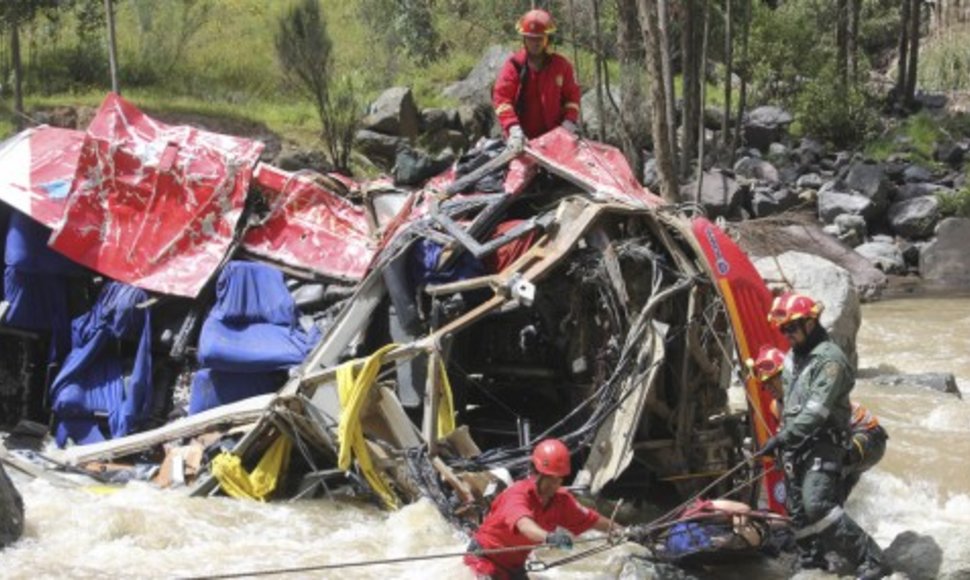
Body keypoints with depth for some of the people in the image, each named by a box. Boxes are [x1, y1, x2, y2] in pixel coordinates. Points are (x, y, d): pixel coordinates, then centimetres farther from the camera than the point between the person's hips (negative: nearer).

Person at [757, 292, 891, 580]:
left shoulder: (830, 359, -15)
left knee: (817, 504, -24)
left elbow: (816, 410, -24)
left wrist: (782, 437, -26)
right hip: (795, 446, 9)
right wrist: (785, 442, 20)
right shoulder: (792, 358, 14)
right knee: (799, 512, 11)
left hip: (823, 445, -9)